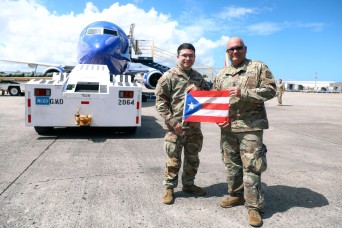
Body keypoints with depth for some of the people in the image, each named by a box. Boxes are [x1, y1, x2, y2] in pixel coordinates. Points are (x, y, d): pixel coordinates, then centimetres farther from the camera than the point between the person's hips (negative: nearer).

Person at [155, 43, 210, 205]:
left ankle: (188, 184, 35)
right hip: (176, 127, -5)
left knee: (193, 158, 17)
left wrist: (199, 91, -3)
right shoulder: (168, 76, -6)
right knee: (173, 160, 3)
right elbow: (160, 102, -9)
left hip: (194, 126, 6)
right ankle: (169, 187, 20)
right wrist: (173, 121, -17)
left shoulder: (198, 77, 11)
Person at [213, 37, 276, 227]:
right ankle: (236, 195, 31)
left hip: (250, 125, -5)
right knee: (231, 163, 14)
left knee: (251, 166, -4)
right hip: (227, 126, 5)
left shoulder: (259, 67, 2)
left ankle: (254, 206, 7)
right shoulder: (221, 73, 14)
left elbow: (270, 90, -6)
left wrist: (243, 93, -18)